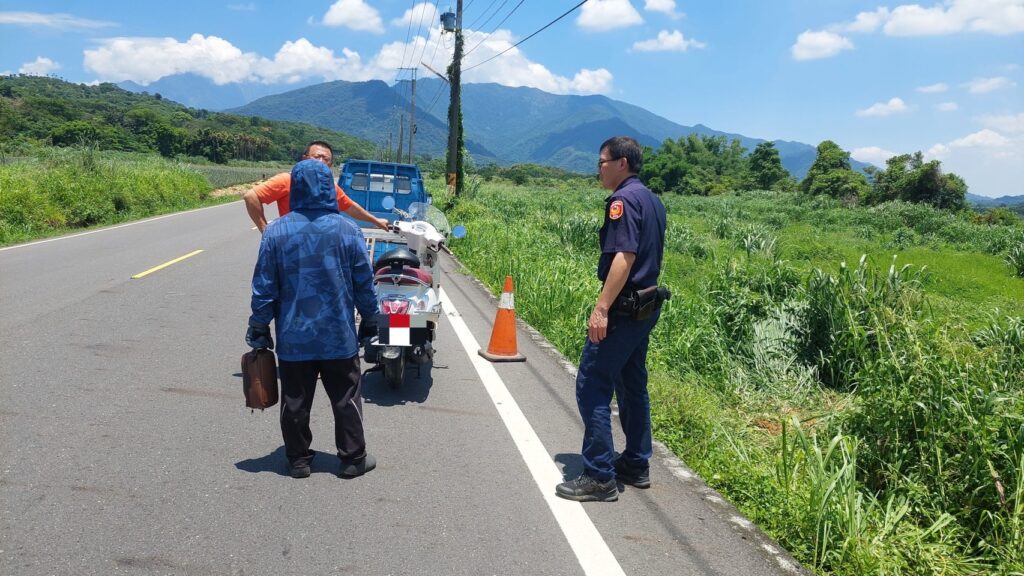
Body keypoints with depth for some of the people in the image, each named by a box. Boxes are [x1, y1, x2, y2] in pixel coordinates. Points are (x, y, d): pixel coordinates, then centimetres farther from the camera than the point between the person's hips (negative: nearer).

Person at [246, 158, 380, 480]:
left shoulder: (276, 231, -6)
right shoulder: (347, 230, -6)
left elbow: (264, 288, -3)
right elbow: (364, 284, -1)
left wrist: (258, 329, 7)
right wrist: (372, 319, 14)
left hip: (294, 338, 0)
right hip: (339, 336, 0)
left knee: (295, 402, 12)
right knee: (346, 400, 11)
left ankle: (298, 460, 20)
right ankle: (353, 459, 17)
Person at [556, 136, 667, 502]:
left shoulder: (623, 199, -14)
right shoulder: (652, 200, 15)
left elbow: (624, 256, -24)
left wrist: (601, 308, -28)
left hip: (623, 308, -10)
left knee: (592, 386, -6)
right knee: (632, 385, 17)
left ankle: (599, 478, -4)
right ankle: (636, 465, 26)